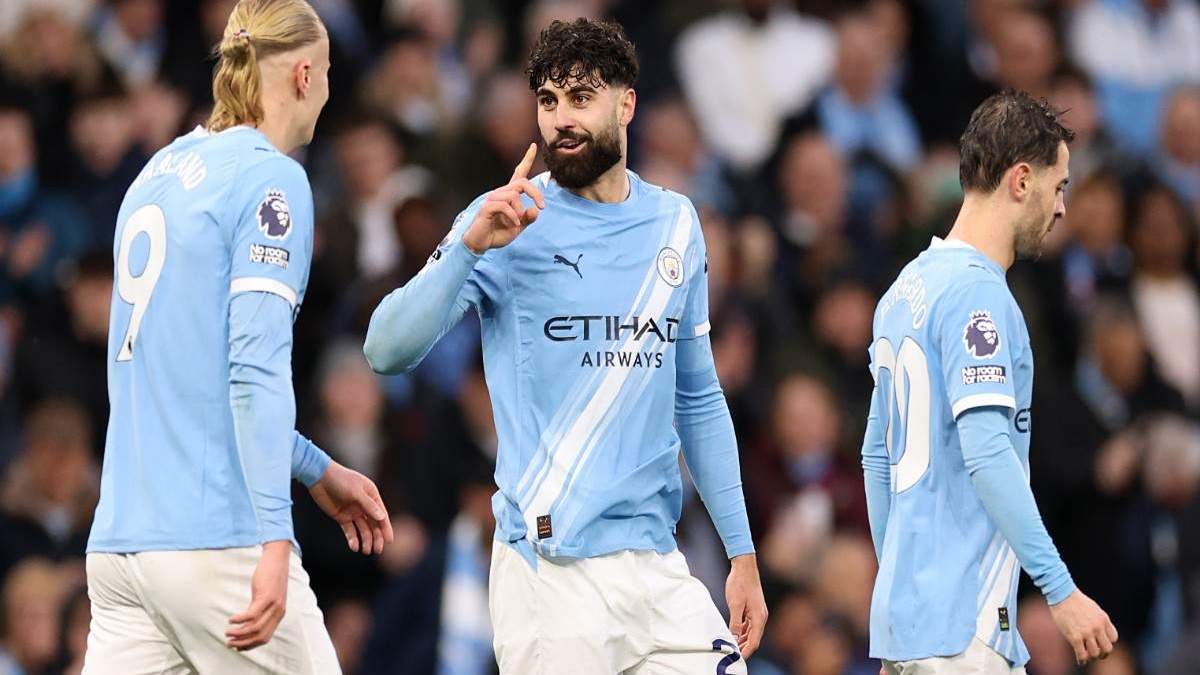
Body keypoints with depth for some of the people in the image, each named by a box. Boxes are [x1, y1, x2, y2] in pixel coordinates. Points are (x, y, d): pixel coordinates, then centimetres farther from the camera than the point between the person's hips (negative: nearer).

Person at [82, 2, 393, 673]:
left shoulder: (159, 172, 16)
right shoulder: (271, 178, -7)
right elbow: (256, 368, -17)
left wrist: (318, 470, 31)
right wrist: (273, 540, -22)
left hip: (120, 537, 7)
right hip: (217, 538, -7)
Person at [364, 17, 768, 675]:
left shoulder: (676, 225, 11)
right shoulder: (511, 222, -3)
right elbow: (389, 350, -14)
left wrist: (742, 554, 15)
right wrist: (471, 246, -26)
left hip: (656, 564, 5)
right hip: (551, 568, -4)